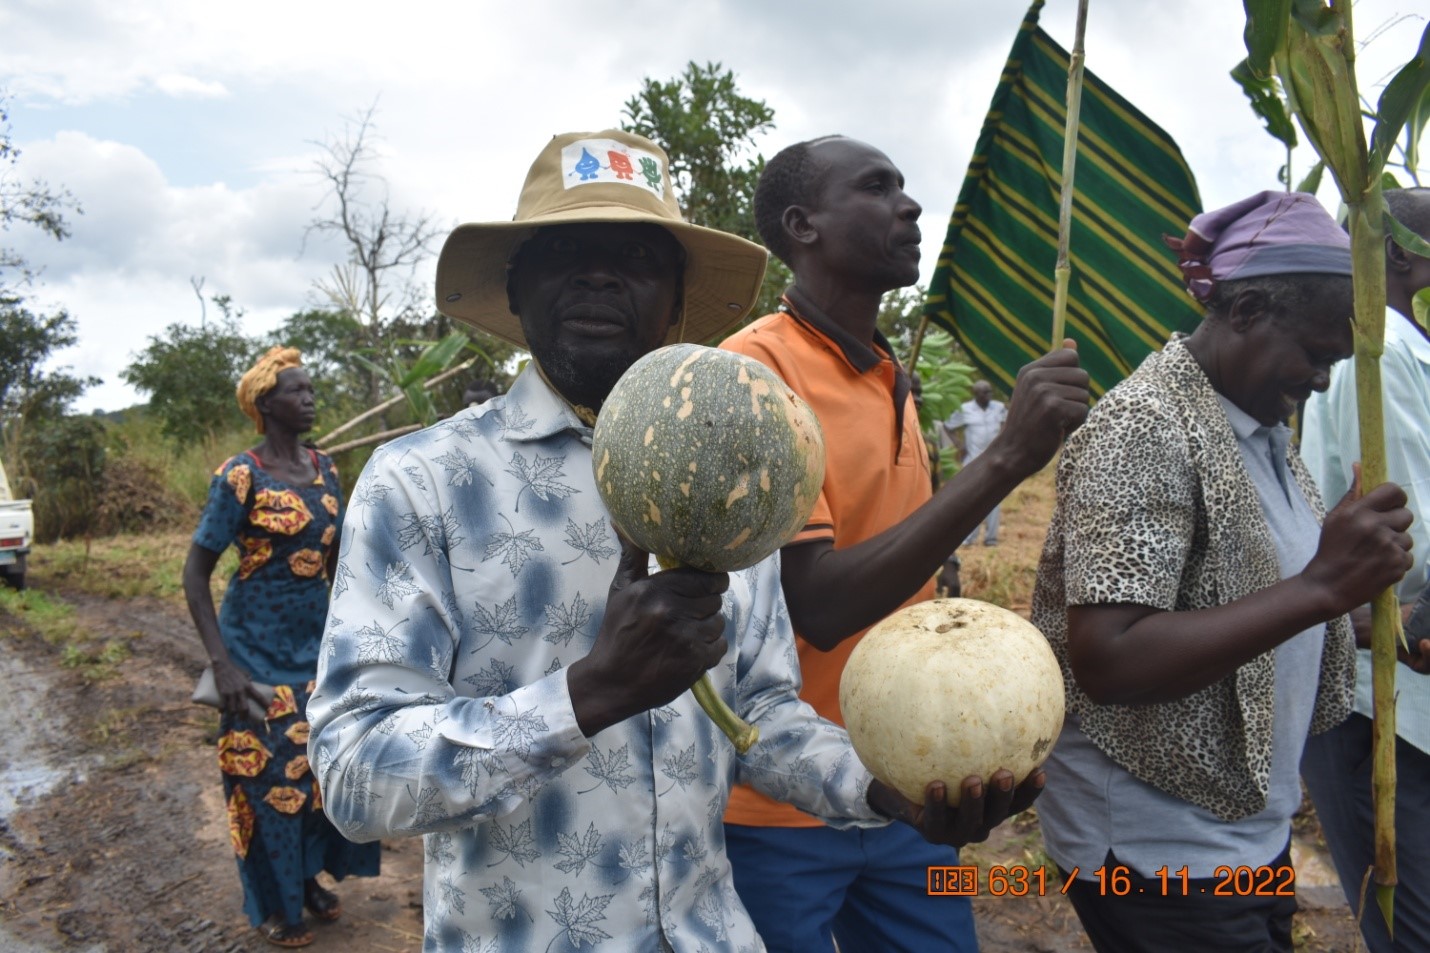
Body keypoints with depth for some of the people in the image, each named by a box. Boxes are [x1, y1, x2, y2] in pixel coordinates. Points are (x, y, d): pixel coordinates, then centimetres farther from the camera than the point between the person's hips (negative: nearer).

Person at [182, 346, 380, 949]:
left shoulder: (323, 469, 2)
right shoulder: (240, 476, -14)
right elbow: (196, 573, -12)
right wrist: (221, 664, -18)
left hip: (317, 643, 5)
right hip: (260, 648, -5)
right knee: (268, 773, 6)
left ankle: (309, 876, 33)